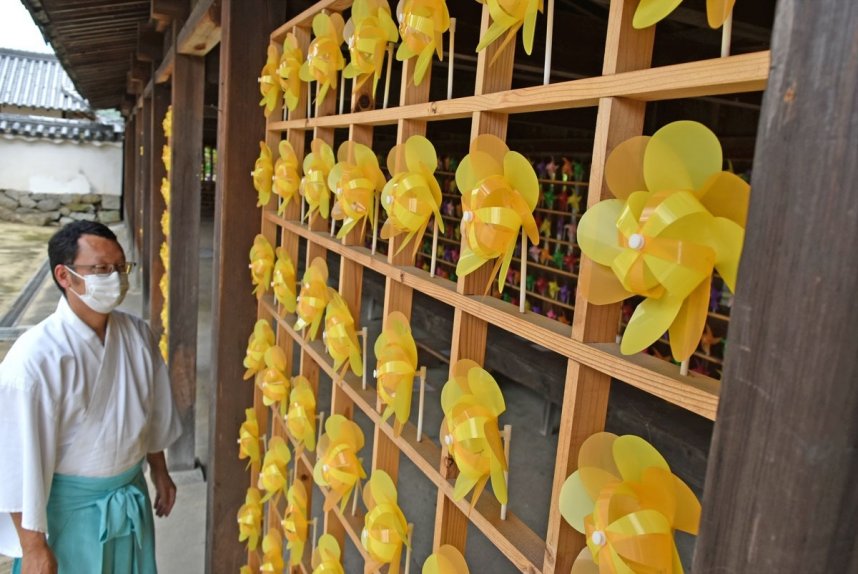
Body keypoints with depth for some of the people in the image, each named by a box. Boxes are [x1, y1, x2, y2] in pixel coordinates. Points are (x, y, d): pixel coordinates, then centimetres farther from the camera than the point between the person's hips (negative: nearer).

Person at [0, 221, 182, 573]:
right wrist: (33, 546, -14)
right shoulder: (35, 357, -25)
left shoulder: (138, 335, -8)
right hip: (68, 509, -5)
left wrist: (159, 472, 15)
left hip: (131, 497, 5)